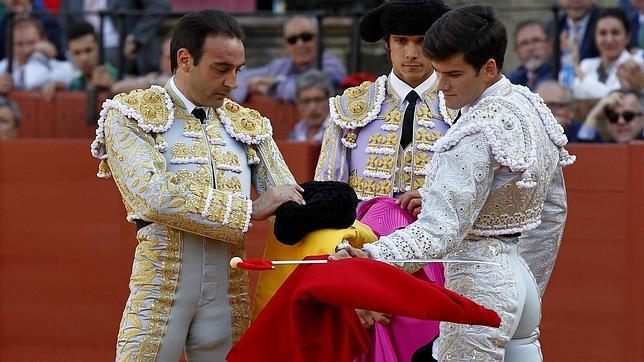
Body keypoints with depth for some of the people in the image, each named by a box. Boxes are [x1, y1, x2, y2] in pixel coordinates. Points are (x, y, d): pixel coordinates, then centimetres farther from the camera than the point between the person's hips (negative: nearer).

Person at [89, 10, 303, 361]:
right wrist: (251, 208, -14)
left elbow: (295, 204, 8)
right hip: (160, 286, -4)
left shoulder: (247, 126, 13)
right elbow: (153, 197, -16)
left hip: (228, 288, 4)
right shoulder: (130, 116, -1)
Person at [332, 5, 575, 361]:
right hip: (520, 275, 10)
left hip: (479, 283, -10)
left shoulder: (478, 134, -21)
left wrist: (372, 255, -43)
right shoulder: (532, 107, 8)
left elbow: (440, 230, -30)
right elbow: (553, 211, 17)